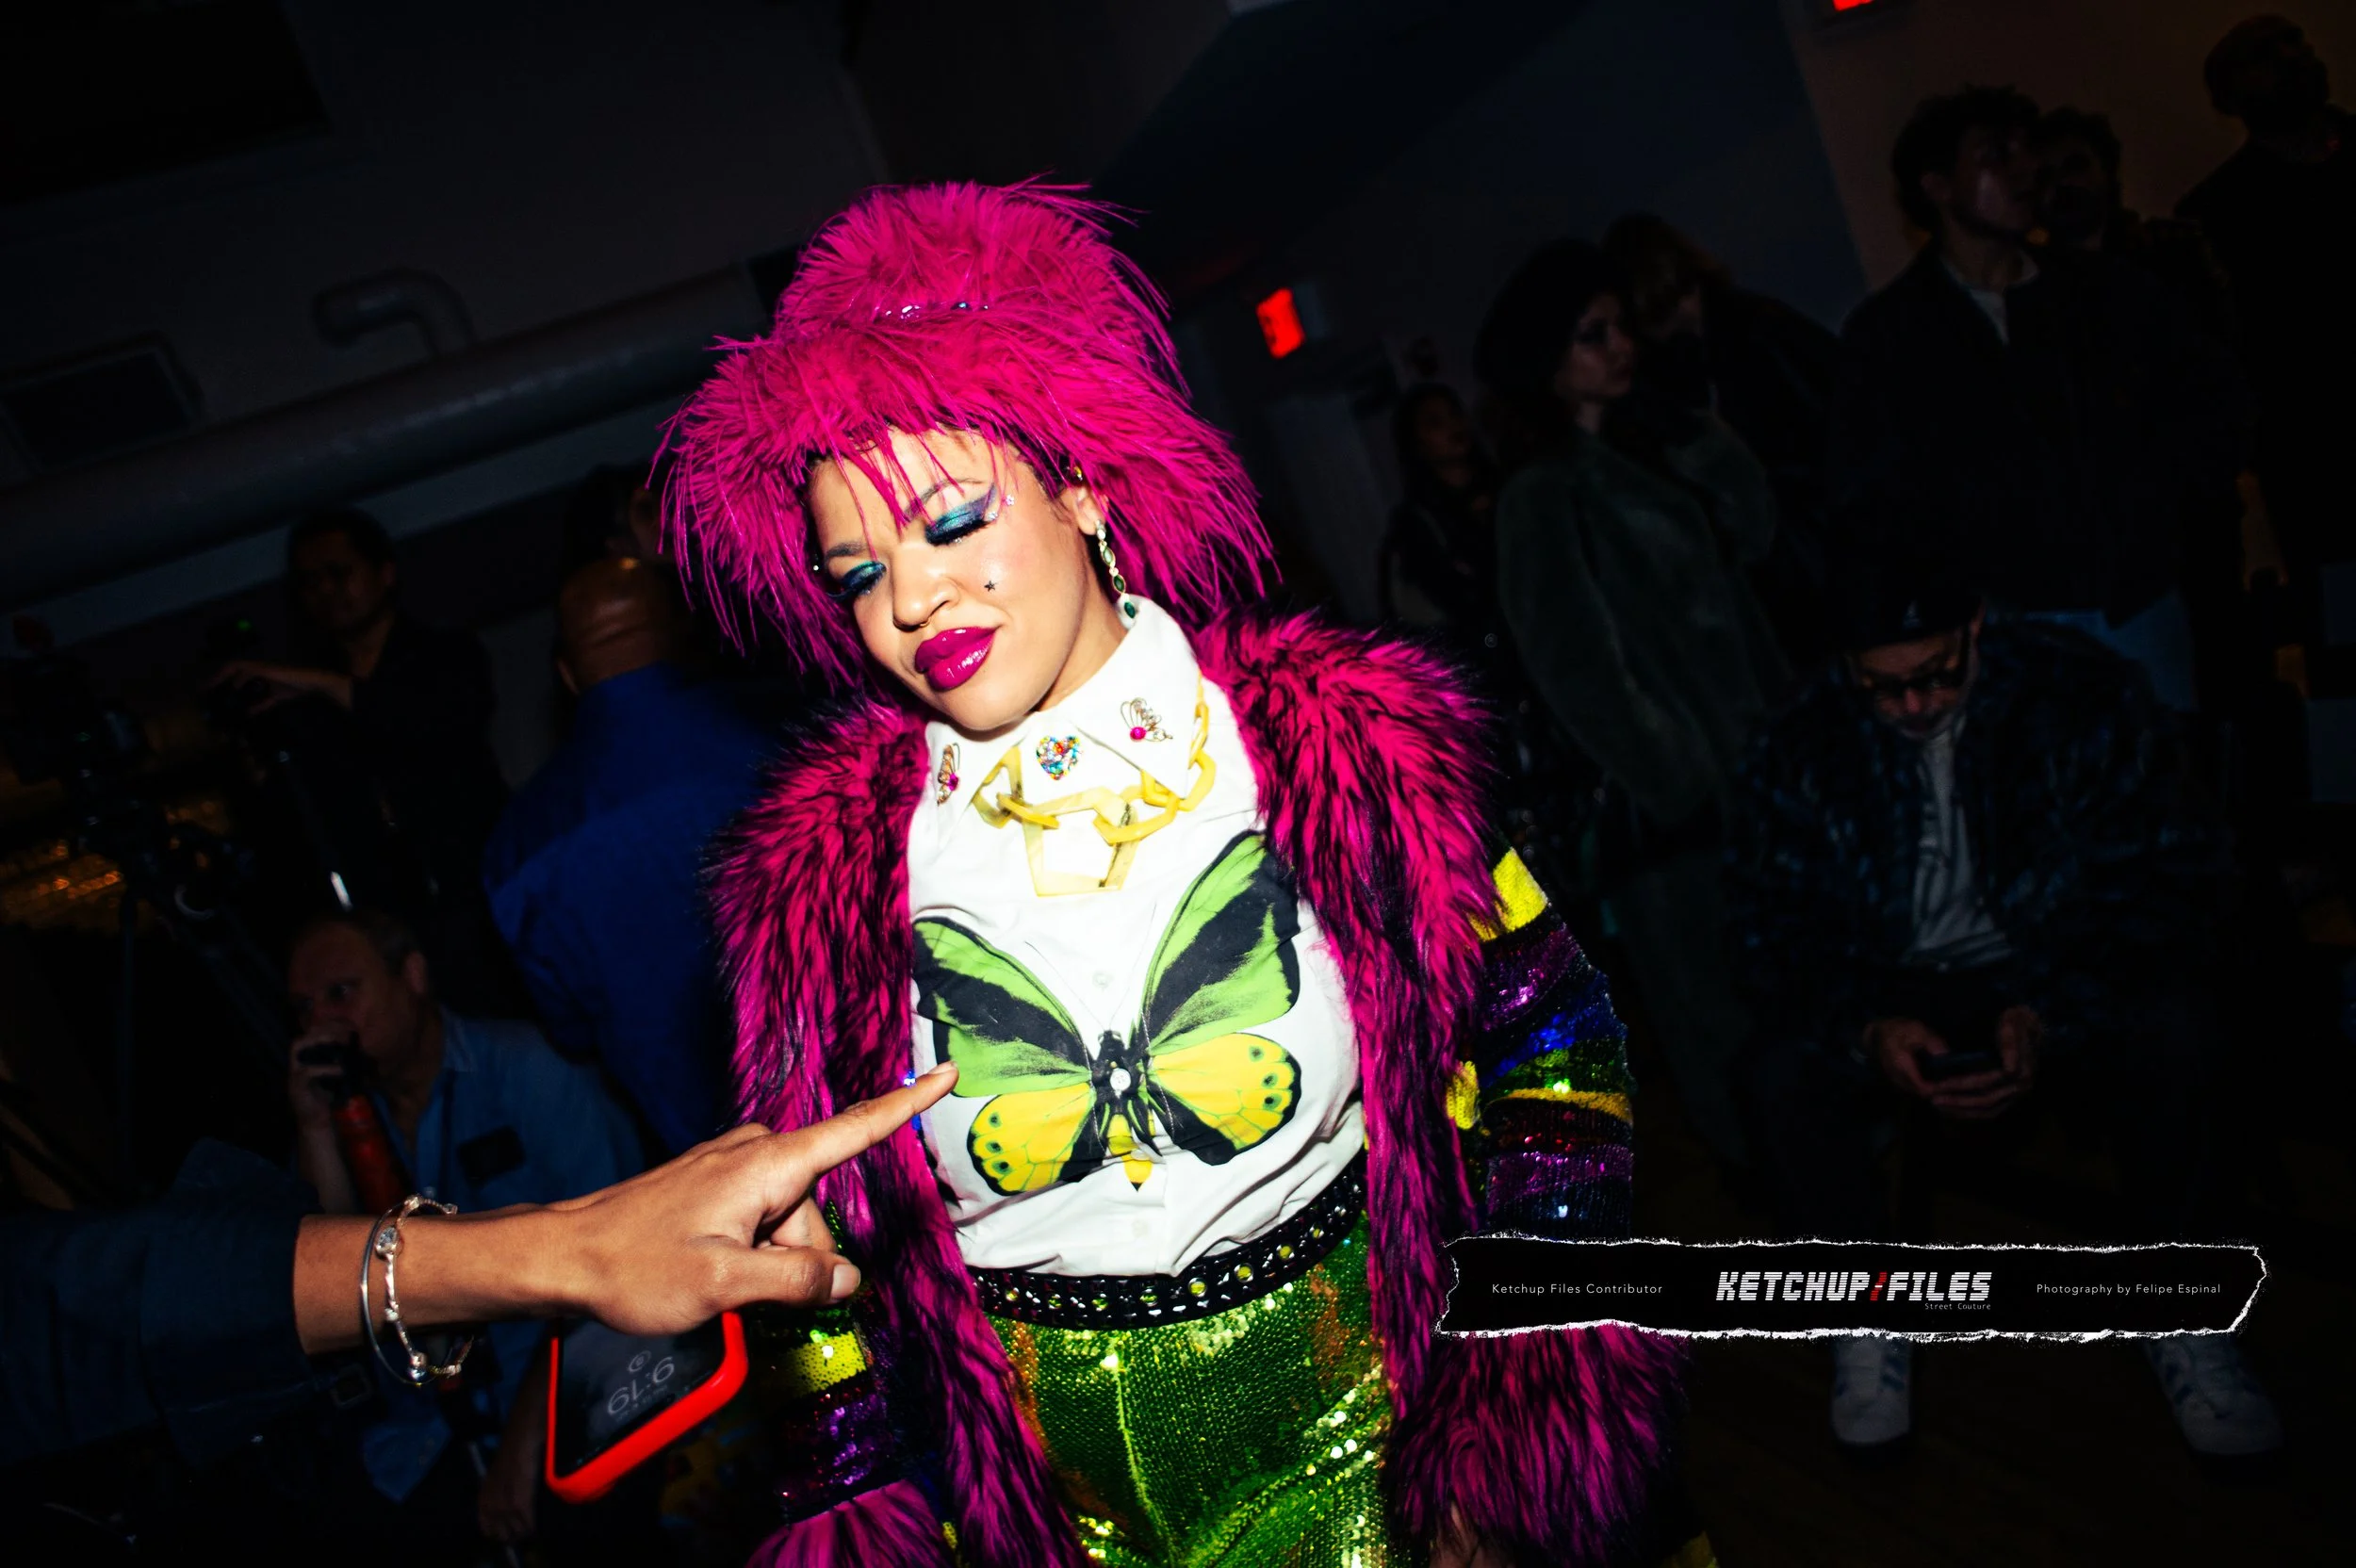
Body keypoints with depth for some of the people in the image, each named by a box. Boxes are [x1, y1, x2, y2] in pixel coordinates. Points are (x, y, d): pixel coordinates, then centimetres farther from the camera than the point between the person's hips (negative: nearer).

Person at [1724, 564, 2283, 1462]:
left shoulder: (2082, 695, -12)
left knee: (2175, 1027, -32)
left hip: (2065, 983, 0)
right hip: (1891, 997, 0)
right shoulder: (1803, 748, -10)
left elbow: (2164, 884, -11)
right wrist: (1866, 1033, -26)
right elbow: (1773, 930, -7)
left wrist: (2049, 1016, -26)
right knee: (1781, 1079, -30)